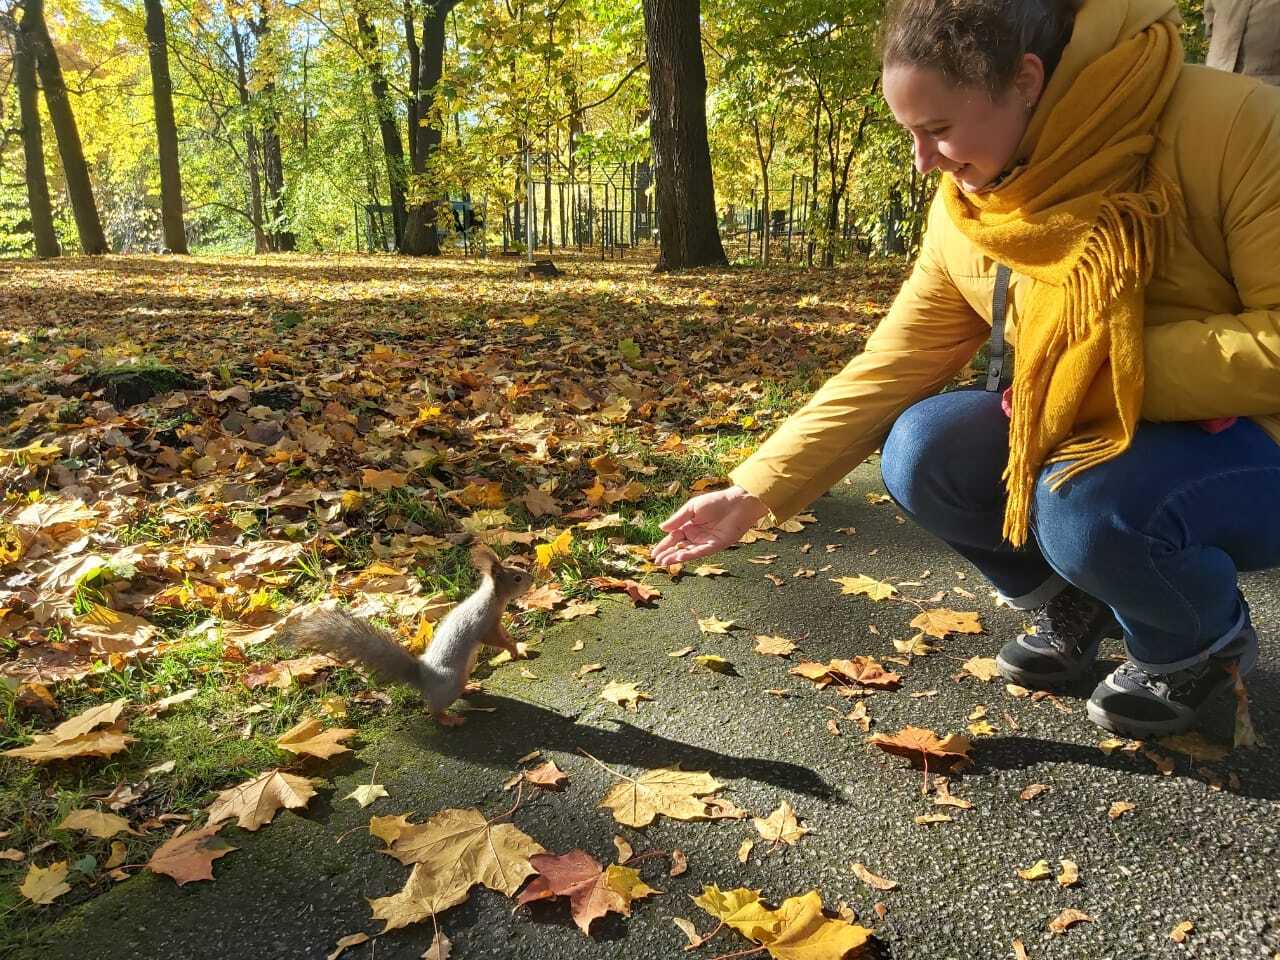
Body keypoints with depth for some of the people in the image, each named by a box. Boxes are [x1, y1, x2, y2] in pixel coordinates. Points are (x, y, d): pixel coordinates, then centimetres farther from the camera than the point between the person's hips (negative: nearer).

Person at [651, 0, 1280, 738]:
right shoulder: (962, 215, -6)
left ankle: (1209, 639, 2)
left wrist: (1101, 372, -29)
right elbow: (888, 370, -6)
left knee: (1089, 503, -34)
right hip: (1101, 443, 5)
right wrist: (754, 492, -11)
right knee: (921, 453, -16)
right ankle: (1073, 604, 11)